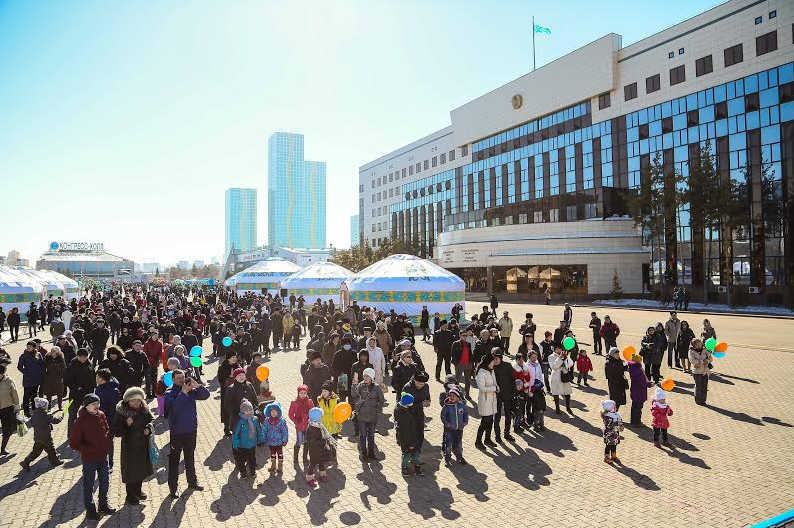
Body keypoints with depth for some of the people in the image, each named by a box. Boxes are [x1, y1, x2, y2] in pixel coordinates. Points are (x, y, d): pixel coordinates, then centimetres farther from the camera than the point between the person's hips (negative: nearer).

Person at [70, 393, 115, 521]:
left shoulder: (101, 415, -4)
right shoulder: (80, 421, -19)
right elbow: (74, 443, -15)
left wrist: (107, 443, -7)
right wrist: (90, 450, -20)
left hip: (103, 456, 5)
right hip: (89, 459, -5)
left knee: (105, 481, 18)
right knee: (88, 485, 11)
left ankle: (103, 505, 37)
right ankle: (90, 509, 29)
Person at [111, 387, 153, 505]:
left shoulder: (144, 410, -4)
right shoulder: (121, 412, -18)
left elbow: (151, 420, 10)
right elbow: (115, 430, -18)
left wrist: (149, 428, -9)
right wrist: (126, 425, -33)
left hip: (143, 445, 5)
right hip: (129, 446, -5)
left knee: (142, 468, 19)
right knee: (130, 471, 5)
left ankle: (138, 490, 42)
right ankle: (130, 496, 23)